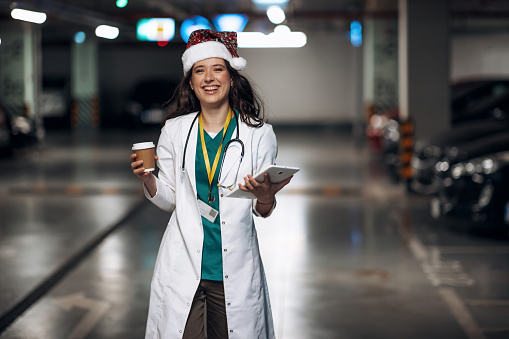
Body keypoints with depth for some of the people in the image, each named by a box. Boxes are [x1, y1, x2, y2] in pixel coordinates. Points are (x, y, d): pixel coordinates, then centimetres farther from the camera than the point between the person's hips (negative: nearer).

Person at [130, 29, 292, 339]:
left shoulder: (258, 134, 1)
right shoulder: (175, 130, 6)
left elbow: (263, 211, 3)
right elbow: (168, 199, 11)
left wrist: (265, 198, -19)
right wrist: (147, 179, -8)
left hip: (234, 272, 0)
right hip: (183, 267, 1)